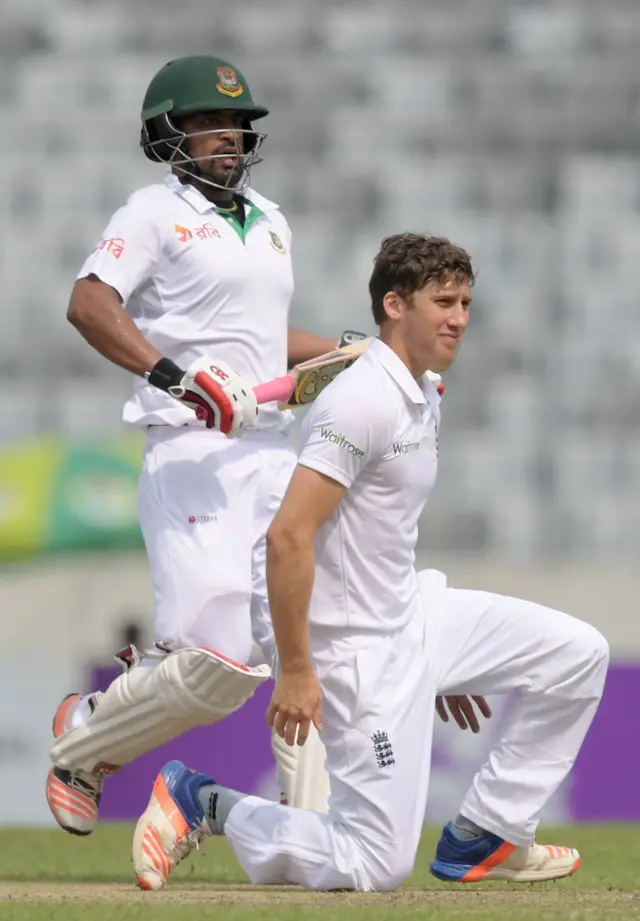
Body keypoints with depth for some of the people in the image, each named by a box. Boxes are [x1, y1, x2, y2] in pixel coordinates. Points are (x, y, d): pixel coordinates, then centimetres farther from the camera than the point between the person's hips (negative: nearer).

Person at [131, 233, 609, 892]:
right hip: (363, 646, -9)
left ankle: (480, 840, 14)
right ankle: (204, 804, 6)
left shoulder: (423, 400, 11)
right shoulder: (365, 402, -20)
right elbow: (288, 536, -26)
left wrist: (442, 663, 25)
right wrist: (295, 671, -27)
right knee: (374, 868, -10)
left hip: (413, 614, 9)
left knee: (577, 654, 7)